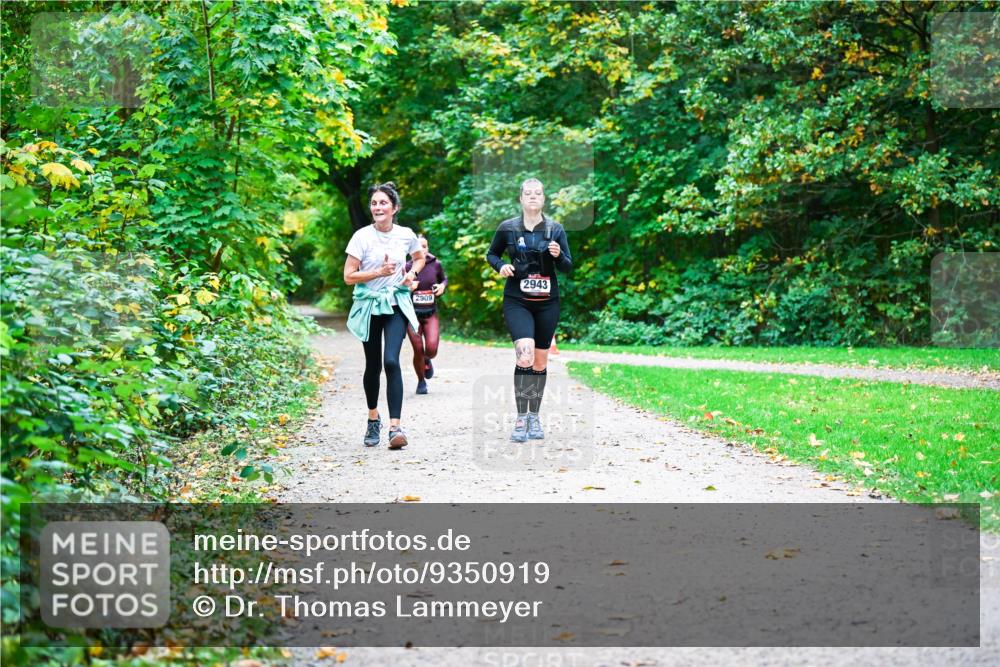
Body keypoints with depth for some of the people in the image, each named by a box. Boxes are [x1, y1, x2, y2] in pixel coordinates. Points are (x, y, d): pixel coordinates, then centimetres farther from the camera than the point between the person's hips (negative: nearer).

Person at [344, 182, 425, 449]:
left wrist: (412, 273, 2)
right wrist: (379, 272, -18)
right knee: (373, 365, 10)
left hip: (396, 305, 0)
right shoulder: (362, 236, -7)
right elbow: (348, 276, -7)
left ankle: (395, 427, -21)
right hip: (369, 306, 0)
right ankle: (373, 419, 32)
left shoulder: (406, 235, 0)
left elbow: (420, 257, 22)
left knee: (391, 361, -18)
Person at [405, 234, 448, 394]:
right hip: (412, 314, -1)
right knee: (418, 350, -4)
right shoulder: (407, 267, -7)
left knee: (431, 349, -15)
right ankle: (421, 382, 20)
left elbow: (444, 279, 19)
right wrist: (407, 287, -20)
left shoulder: (435, 265, -1)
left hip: (431, 314, 1)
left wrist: (443, 285, -3)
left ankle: (427, 360, 24)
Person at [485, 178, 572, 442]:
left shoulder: (555, 229, 2)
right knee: (525, 354, -21)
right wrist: (500, 266, -7)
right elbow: (491, 254, 15)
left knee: (540, 361, 9)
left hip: (547, 302, 2)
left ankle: (534, 417, 24)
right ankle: (521, 418, -12)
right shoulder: (507, 228, 0)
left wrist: (558, 256, -18)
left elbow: (568, 267, 3)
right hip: (517, 301, -2)